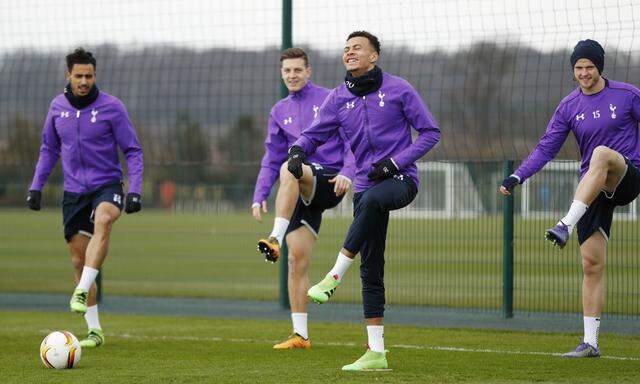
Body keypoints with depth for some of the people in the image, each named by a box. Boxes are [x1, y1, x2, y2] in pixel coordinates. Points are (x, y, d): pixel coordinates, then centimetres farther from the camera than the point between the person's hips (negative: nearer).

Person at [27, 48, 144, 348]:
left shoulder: (111, 107, -8)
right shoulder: (58, 106, 4)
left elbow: (132, 151, -4)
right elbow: (49, 149, 17)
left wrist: (134, 190, -14)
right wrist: (36, 186, 10)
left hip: (107, 186, -4)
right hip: (73, 191, 4)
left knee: (102, 221, -37)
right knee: (79, 261, 3)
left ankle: (82, 293, -43)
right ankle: (94, 331, 12)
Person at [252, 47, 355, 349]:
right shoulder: (279, 111, 17)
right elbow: (271, 159, 17)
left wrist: (347, 172, -19)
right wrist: (259, 196, 6)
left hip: (330, 180, -5)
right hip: (302, 194, 5)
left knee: (289, 169, -35)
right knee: (297, 260, -3)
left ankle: (276, 238, -41)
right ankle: (300, 335, 0)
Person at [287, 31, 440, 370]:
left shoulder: (398, 89, -2)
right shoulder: (338, 98, 9)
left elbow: (430, 132, 0)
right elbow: (314, 134, 13)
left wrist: (396, 162, -11)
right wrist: (298, 150, -11)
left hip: (400, 180, -4)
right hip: (366, 185, 4)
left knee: (371, 199, -40)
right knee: (371, 269, 1)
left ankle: (334, 277, -35)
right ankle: (376, 352, 4)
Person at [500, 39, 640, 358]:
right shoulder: (569, 107, 8)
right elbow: (546, 147, 6)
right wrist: (517, 177, -7)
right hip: (592, 189, 3)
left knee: (602, 153, -38)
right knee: (591, 264, -4)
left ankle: (566, 225, -44)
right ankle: (590, 343, 1)